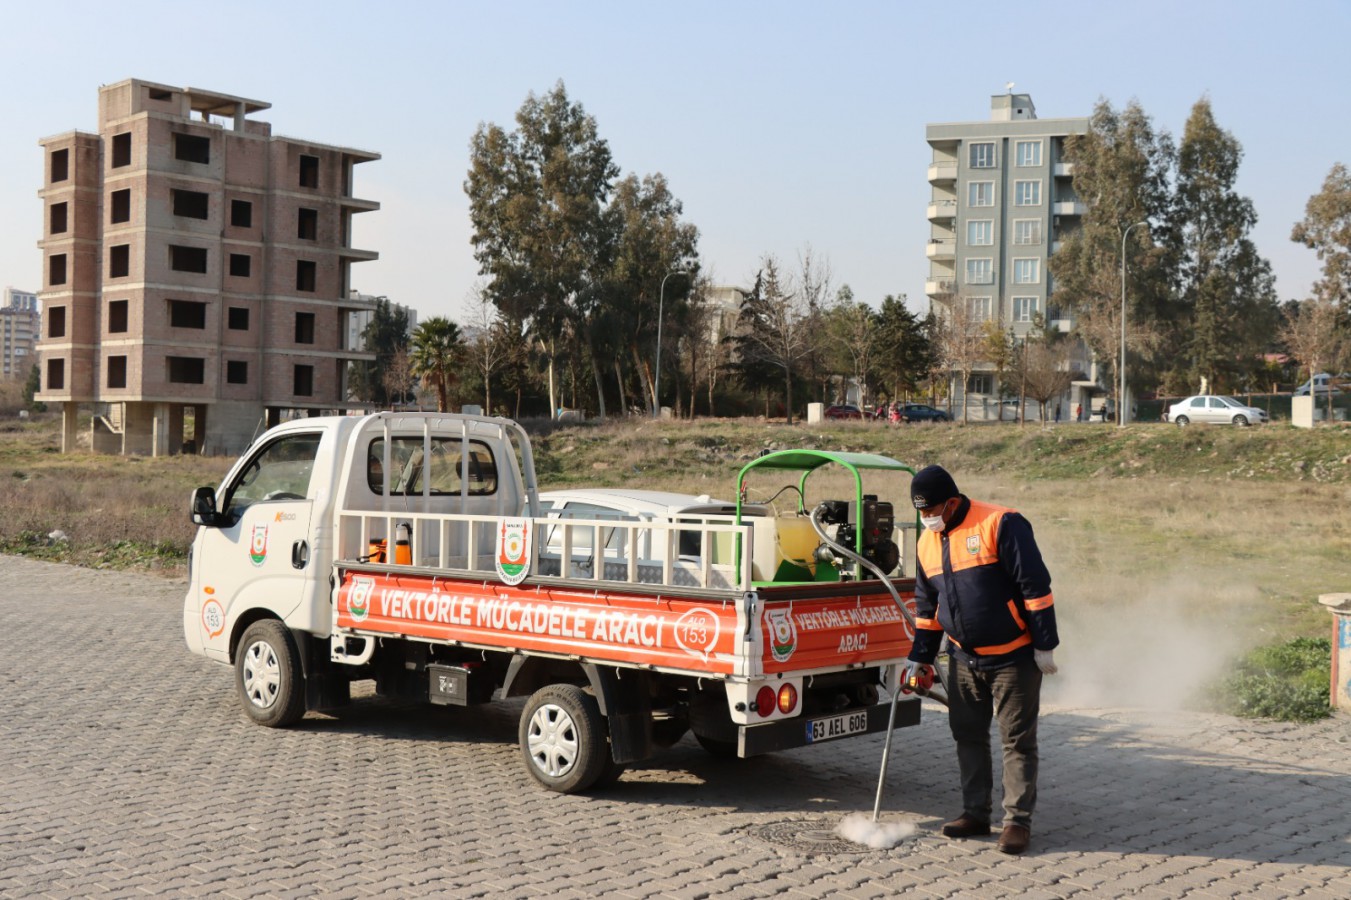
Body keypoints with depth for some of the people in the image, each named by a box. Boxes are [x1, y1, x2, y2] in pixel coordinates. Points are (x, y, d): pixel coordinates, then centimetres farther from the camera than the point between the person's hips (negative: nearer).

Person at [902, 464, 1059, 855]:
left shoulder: (1001, 525, -17)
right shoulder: (928, 543, 6)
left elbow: (1036, 587, -16)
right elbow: (927, 606, 16)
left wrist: (1044, 646, -17)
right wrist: (920, 657, 13)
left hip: (1013, 657, -7)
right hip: (964, 660, 7)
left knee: (1018, 741, 1)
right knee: (967, 736, 12)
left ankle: (1018, 820, 8)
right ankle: (975, 813, 22)